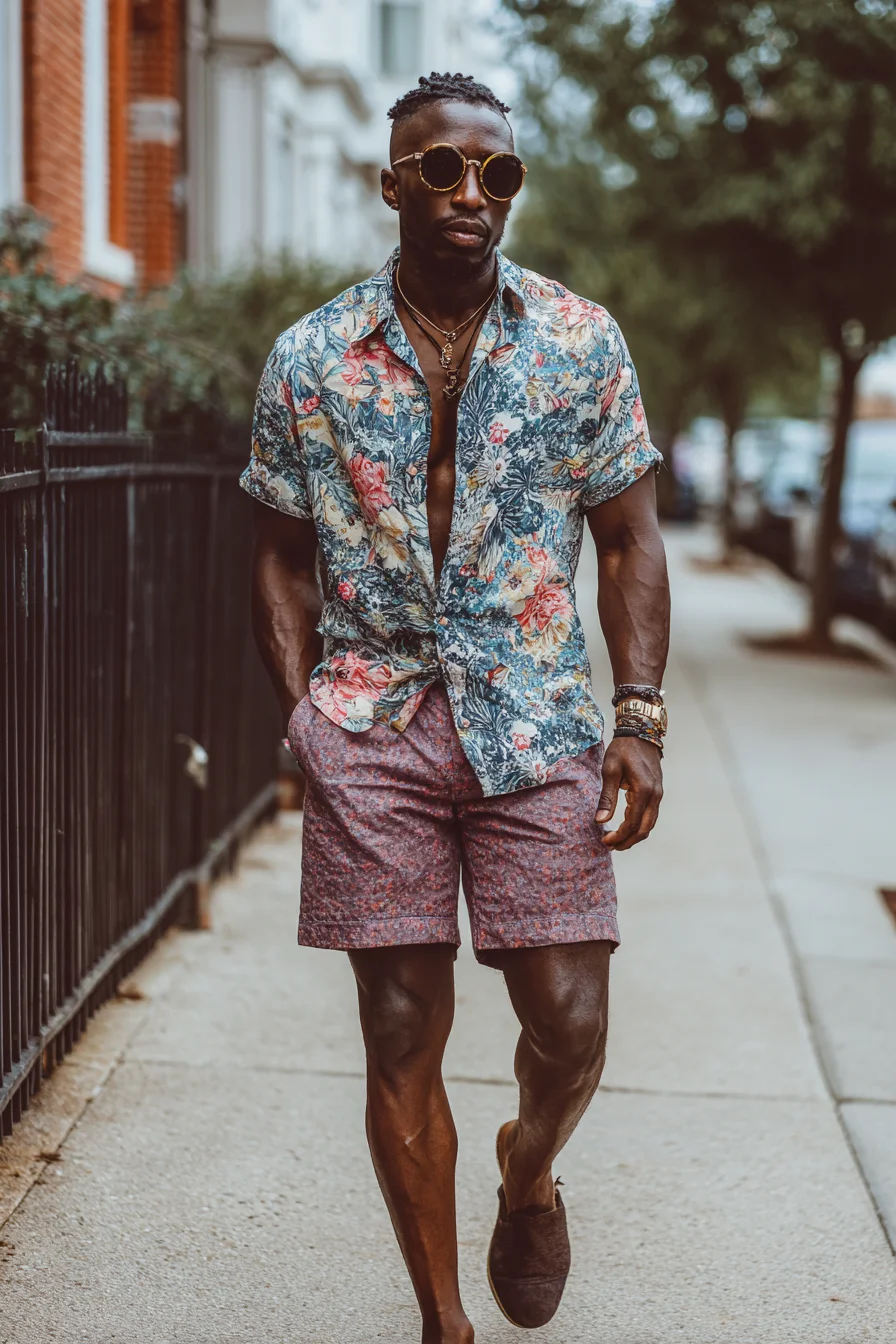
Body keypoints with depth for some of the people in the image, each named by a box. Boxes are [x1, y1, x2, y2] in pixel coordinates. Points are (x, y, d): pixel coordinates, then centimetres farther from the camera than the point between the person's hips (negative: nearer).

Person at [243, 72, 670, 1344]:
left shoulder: (583, 342, 4)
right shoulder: (310, 359, 4)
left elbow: (627, 539, 7)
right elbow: (284, 558, 10)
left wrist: (641, 717, -2)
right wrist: (303, 716, 0)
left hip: (538, 726, 0)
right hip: (373, 728, 0)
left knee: (569, 1022, -2)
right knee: (402, 1037, 3)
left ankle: (527, 1175, 34)